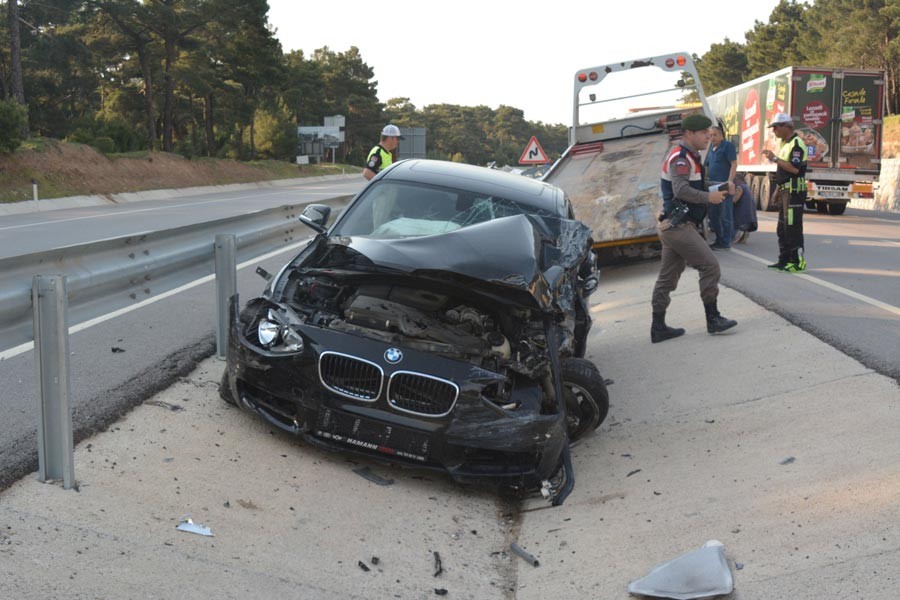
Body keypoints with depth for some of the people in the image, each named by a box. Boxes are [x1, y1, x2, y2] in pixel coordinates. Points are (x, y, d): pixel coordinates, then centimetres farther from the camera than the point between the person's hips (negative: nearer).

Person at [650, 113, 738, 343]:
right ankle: (713, 319, 0)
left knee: (667, 277, 10)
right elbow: (681, 190, -25)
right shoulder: (680, 157, -13)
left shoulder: (690, 158, 20)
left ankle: (658, 327, 13)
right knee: (710, 266, -7)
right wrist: (709, 197, -18)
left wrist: (715, 192, 9)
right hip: (679, 226, -10)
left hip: (674, 226, 10)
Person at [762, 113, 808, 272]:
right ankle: (784, 260, 19)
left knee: (793, 227, -10)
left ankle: (798, 261, -8)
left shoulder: (796, 144, -13)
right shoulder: (785, 144, 19)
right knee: (782, 228, 13)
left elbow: (794, 168, -23)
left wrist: (775, 158, -20)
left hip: (794, 191, -10)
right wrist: (778, 189, 19)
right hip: (785, 191, 10)